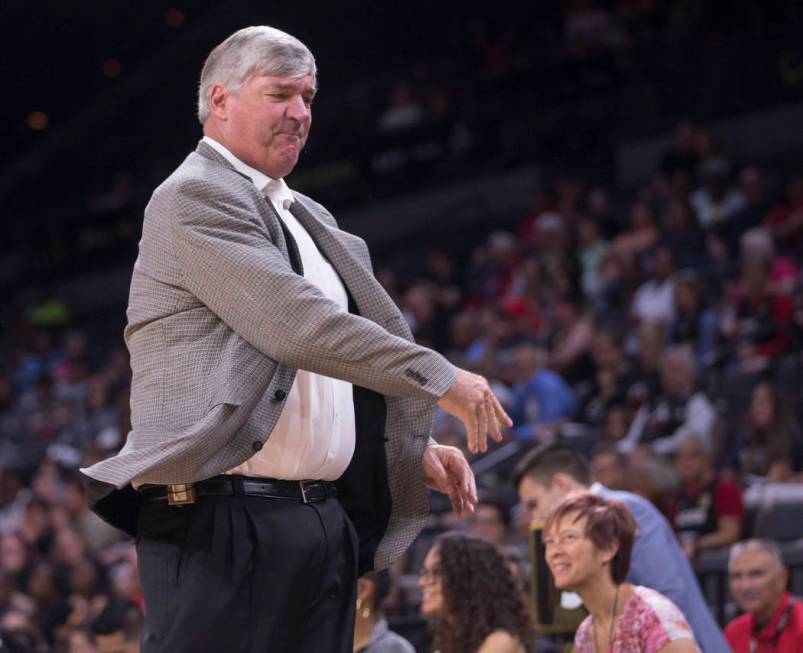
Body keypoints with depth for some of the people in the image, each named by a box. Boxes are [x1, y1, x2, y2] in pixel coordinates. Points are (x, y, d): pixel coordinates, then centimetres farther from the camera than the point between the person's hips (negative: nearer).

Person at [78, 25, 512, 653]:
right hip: (222, 523, -9)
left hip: (325, 521, 9)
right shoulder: (195, 198, -7)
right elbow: (295, 325, -18)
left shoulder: (308, 219, 21)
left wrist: (415, 450, 14)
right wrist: (441, 380, -13)